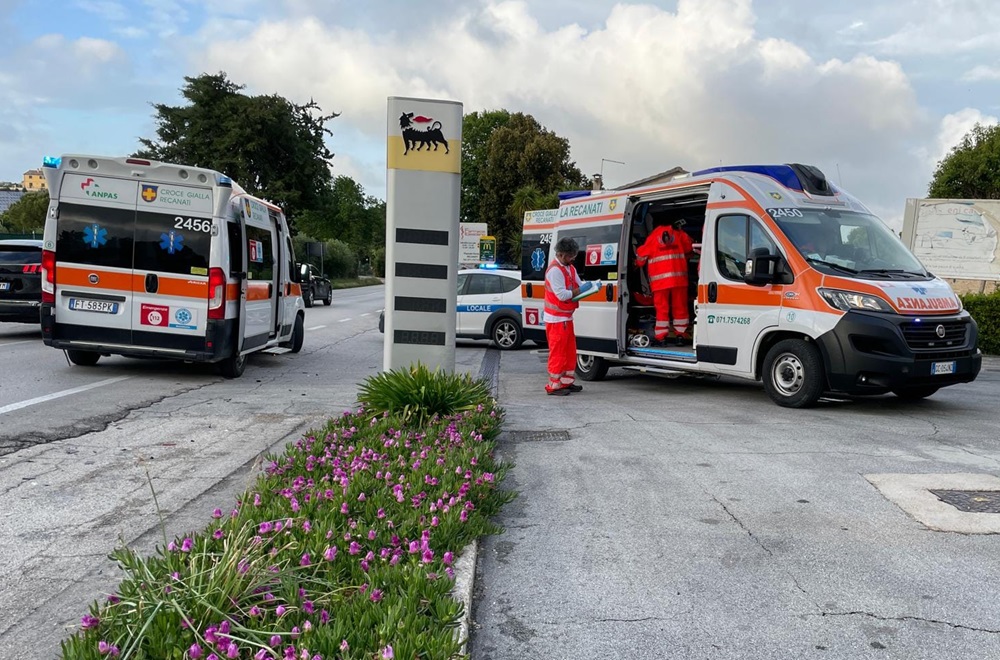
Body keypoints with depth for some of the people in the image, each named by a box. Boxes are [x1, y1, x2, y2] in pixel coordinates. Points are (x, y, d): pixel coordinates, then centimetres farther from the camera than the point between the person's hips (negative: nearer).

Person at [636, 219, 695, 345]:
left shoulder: (653, 236, 7)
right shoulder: (679, 233, 12)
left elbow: (641, 255, 9)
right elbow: (690, 249, 19)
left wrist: (637, 264, 28)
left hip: (659, 278, -1)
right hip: (678, 277, 1)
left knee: (661, 307, 3)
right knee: (680, 306, 8)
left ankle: (661, 336, 0)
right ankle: (680, 335, 8)